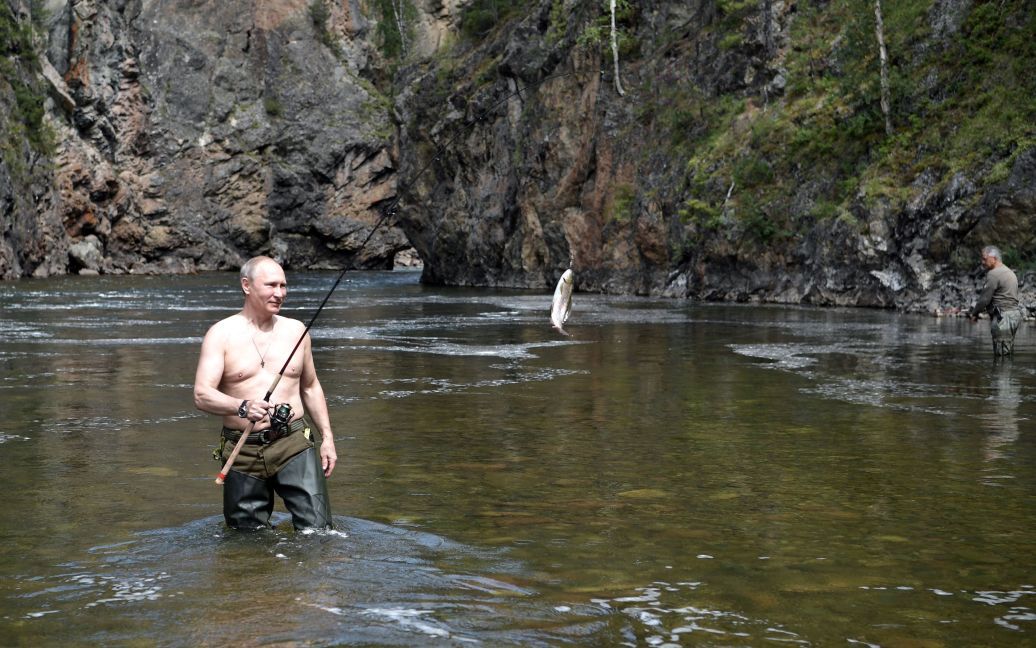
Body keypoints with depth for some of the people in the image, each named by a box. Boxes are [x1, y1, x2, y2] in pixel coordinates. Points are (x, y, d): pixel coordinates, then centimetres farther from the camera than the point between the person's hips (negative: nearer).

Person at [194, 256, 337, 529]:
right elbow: (201, 395, -12)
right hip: (243, 452, -1)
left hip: (294, 444, 2)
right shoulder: (222, 334, -2)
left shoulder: (295, 330, 10)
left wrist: (327, 437, 13)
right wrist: (242, 407, -31)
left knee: (318, 529, -9)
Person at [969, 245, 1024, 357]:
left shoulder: (994, 274, -13)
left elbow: (985, 298, -14)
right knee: (1009, 352, 12)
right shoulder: (1009, 272, 19)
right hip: (1015, 314, 10)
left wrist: (974, 313, 1)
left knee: (1002, 354, -9)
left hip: (1003, 317, -10)